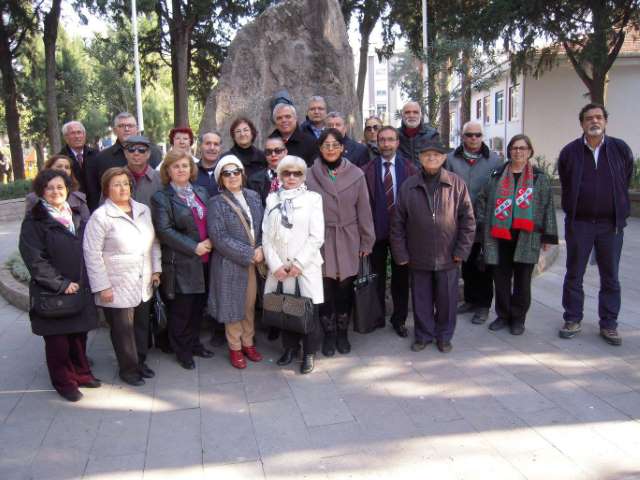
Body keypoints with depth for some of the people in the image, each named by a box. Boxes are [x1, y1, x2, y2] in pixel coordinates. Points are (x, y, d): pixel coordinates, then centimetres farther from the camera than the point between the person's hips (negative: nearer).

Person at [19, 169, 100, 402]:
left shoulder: (77, 217, 10)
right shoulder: (34, 221, -8)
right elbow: (35, 260, -13)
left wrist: (86, 281, 7)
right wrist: (61, 284, -15)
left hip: (80, 290, 5)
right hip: (52, 293, -5)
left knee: (79, 333, 13)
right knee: (57, 339, 6)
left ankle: (81, 373, 31)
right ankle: (65, 382, 22)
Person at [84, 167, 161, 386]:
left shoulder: (143, 210, 7)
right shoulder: (100, 216, -11)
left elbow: (154, 242, 15)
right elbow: (92, 253, -13)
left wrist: (156, 269, 10)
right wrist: (102, 286, -14)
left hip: (143, 284, 6)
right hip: (118, 286, -6)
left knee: (142, 325, 17)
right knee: (123, 329, 5)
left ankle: (140, 361, 35)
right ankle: (128, 368, 23)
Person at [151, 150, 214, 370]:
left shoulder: (201, 192, 13)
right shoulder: (161, 198, -4)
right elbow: (164, 231, -13)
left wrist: (210, 242, -5)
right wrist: (194, 247, -16)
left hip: (204, 261, 5)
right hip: (180, 263, -5)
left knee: (199, 306, 14)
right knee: (181, 310, 4)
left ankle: (194, 342, 32)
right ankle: (182, 351, 21)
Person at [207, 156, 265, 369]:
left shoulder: (254, 197, 7)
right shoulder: (216, 203, -8)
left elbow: (262, 226, 10)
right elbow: (219, 237, -16)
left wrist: (261, 249, -8)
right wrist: (249, 253, -17)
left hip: (254, 261, 4)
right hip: (229, 263, -4)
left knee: (250, 305, 14)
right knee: (232, 305, 7)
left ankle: (248, 342, 31)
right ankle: (235, 347, 23)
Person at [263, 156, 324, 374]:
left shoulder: (312, 198, 3)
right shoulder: (272, 199, 9)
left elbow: (317, 237, -4)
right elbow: (266, 236, 4)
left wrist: (299, 264, -11)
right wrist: (276, 265, -7)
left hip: (306, 266, -2)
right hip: (279, 268, 2)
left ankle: (309, 353, 20)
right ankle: (290, 347, 27)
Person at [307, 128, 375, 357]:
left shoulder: (356, 175, 0)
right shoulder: (310, 176, -2)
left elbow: (363, 210, 4)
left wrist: (366, 242, 4)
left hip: (348, 241, 1)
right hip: (321, 241, -1)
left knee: (345, 288, 8)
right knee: (325, 289, 3)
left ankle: (342, 332, 26)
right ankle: (329, 334, 22)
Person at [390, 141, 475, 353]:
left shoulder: (457, 184, -1)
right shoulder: (408, 186, 0)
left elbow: (467, 219, 0)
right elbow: (398, 223, 2)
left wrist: (462, 250, -4)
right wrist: (401, 254, -1)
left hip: (448, 257, 0)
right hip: (418, 257, 1)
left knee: (446, 299, 11)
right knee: (421, 299, 12)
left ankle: (444, 336, 30)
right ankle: (423, 335, 30)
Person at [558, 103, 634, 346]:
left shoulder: (621, 149, -1)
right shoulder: (570, 152, -1)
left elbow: (625, 182, 10)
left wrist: (620, 212, 11)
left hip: (611, 224, 0)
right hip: (578, 223, 0)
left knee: (610, 277, 8)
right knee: (574, 274, 7)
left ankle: (609, 324, 19)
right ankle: (573, 320, 20)